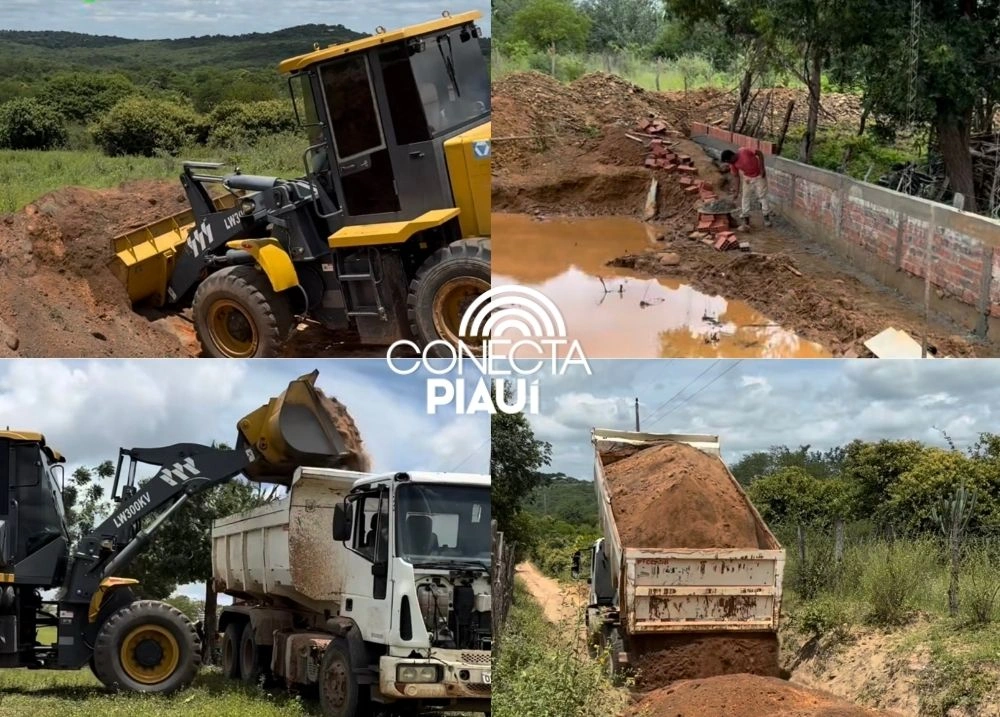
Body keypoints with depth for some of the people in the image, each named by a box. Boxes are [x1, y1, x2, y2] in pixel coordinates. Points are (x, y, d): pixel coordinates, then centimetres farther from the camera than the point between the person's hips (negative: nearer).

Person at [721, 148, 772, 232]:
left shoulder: (744, 152, -29)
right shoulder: (733, 164, -13)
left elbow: (759, 153, -20)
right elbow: (736, 176, -2)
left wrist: (762, 168, -22)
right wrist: (738, 191, -2)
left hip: (759, 175, -4)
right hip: (747, 177, 5)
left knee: (762, 195, 1)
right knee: (745, 197, 2)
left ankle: (766, 216, 13)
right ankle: (745, 219, 9)